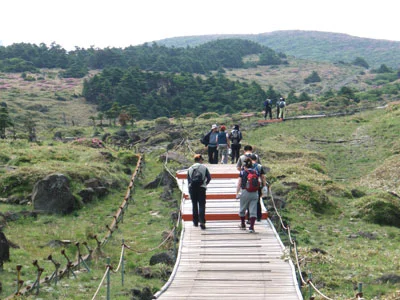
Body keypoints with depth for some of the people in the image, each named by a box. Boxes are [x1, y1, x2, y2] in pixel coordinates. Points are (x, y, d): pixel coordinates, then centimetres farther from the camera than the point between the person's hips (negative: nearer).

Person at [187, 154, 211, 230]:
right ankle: (202, 222, -17)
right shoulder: (204, 167, 2)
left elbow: (188, 181, 8)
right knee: (201, 205, -4)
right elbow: (209, 178, -2)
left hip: (192, 188, 3)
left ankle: (195, 222, 18)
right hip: (201, 188, -3)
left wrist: (189, 192, 11)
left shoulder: (190, 169, 9)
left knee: (194, 204, 14)